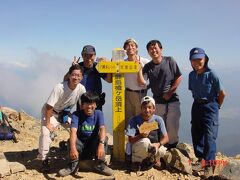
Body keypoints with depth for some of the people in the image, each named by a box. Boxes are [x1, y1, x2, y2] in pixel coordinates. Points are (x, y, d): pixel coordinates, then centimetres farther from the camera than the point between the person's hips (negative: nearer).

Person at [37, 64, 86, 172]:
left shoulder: (81, 89, -19)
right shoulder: (59, 88, -32)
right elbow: (49, 107, -27)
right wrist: (47, 123, -23)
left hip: (66, 113, 5)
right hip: (51, 112, -4)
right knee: (45, 132, -21)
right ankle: (44, 160, -4)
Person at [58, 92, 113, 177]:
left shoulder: (98, 113, -10)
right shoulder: (76, 114, -14)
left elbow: (102, 129, -26)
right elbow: (73, 131, -31)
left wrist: (101, 144, -46)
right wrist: (73, 147, -49)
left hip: (93, 145, 1)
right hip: (80, 144, -1)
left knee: (103, 138, -26)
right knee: (72, 140, -30)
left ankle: (100, 164, -12)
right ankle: (73, 165, -13)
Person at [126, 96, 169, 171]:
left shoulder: (158, 120, -5)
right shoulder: (135, 120, -11)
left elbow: (165, 138, -7)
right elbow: (130, 140, -15)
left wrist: (158, 144, -28)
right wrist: (140, 136, -34)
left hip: (154, 147, 2)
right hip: (137, 148, -2)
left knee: (162, 151, -30)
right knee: (145, 141, -35)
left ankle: (153, 159, 7)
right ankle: (136, 161, -7)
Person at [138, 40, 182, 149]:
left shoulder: (170, 61, 0)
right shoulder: (148, 67, 4)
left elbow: (179, 78, -1)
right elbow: (142, 83, -6)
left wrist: (170, 92, -6)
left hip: (172, 100, -2)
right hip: (157, 102, 2)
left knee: (173, 127, 3)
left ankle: (173, 149, 18)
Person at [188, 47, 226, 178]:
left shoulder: (211, 75, -15)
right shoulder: (191, 75, 2)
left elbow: (222, 93, -8)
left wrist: (216, 106, 2)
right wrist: (199, 102, 11)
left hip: (210, 106, -6)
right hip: (196, 106, 6)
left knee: (209, 136, -8)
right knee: (196, 134, 11)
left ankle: (209, 165, 0)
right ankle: (201, 159, 28)